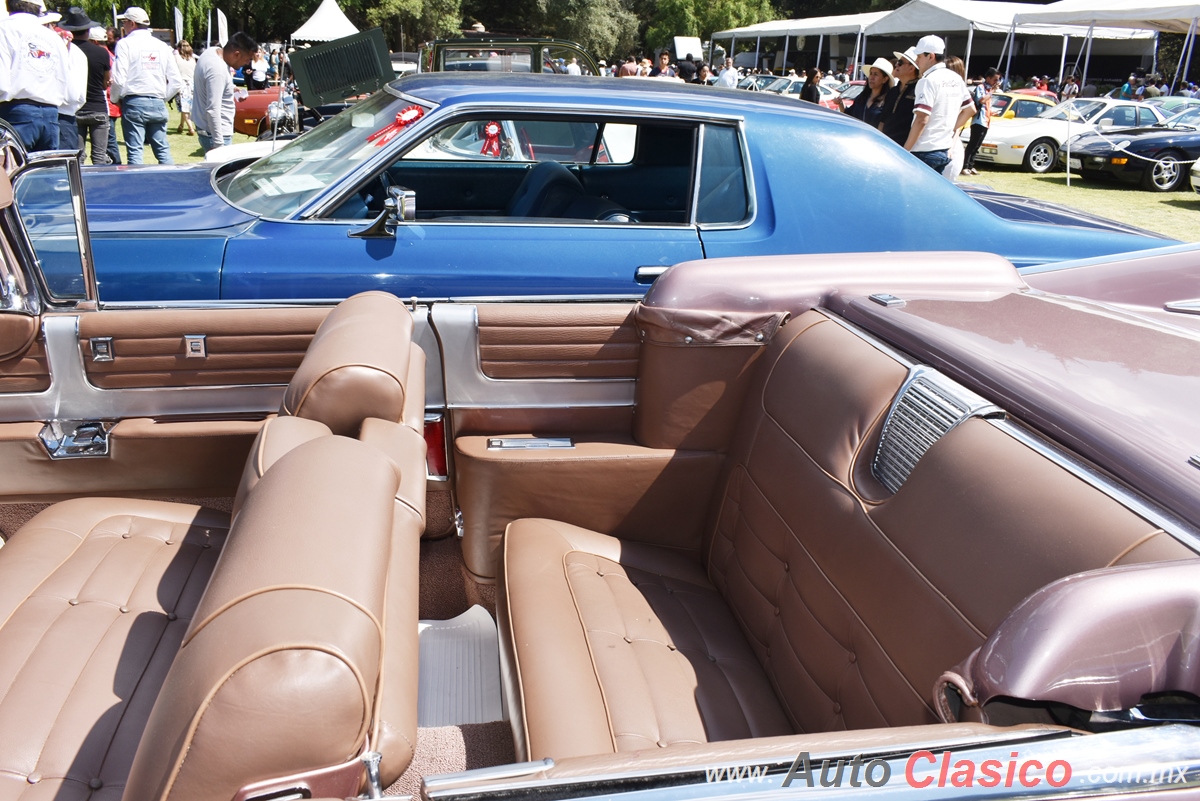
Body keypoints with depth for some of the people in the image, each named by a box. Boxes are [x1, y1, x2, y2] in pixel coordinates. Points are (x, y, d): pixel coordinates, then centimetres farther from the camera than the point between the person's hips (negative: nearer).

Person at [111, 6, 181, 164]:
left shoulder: (125, 43, -3)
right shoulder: (162, 45, 10)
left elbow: (119, 79, -10)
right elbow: (175, 80, 8)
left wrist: (116, 98, 7)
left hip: (134, 103, -4)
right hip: (158, 104, 4)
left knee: (135, 151, -3)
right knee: (163, 149, 8)